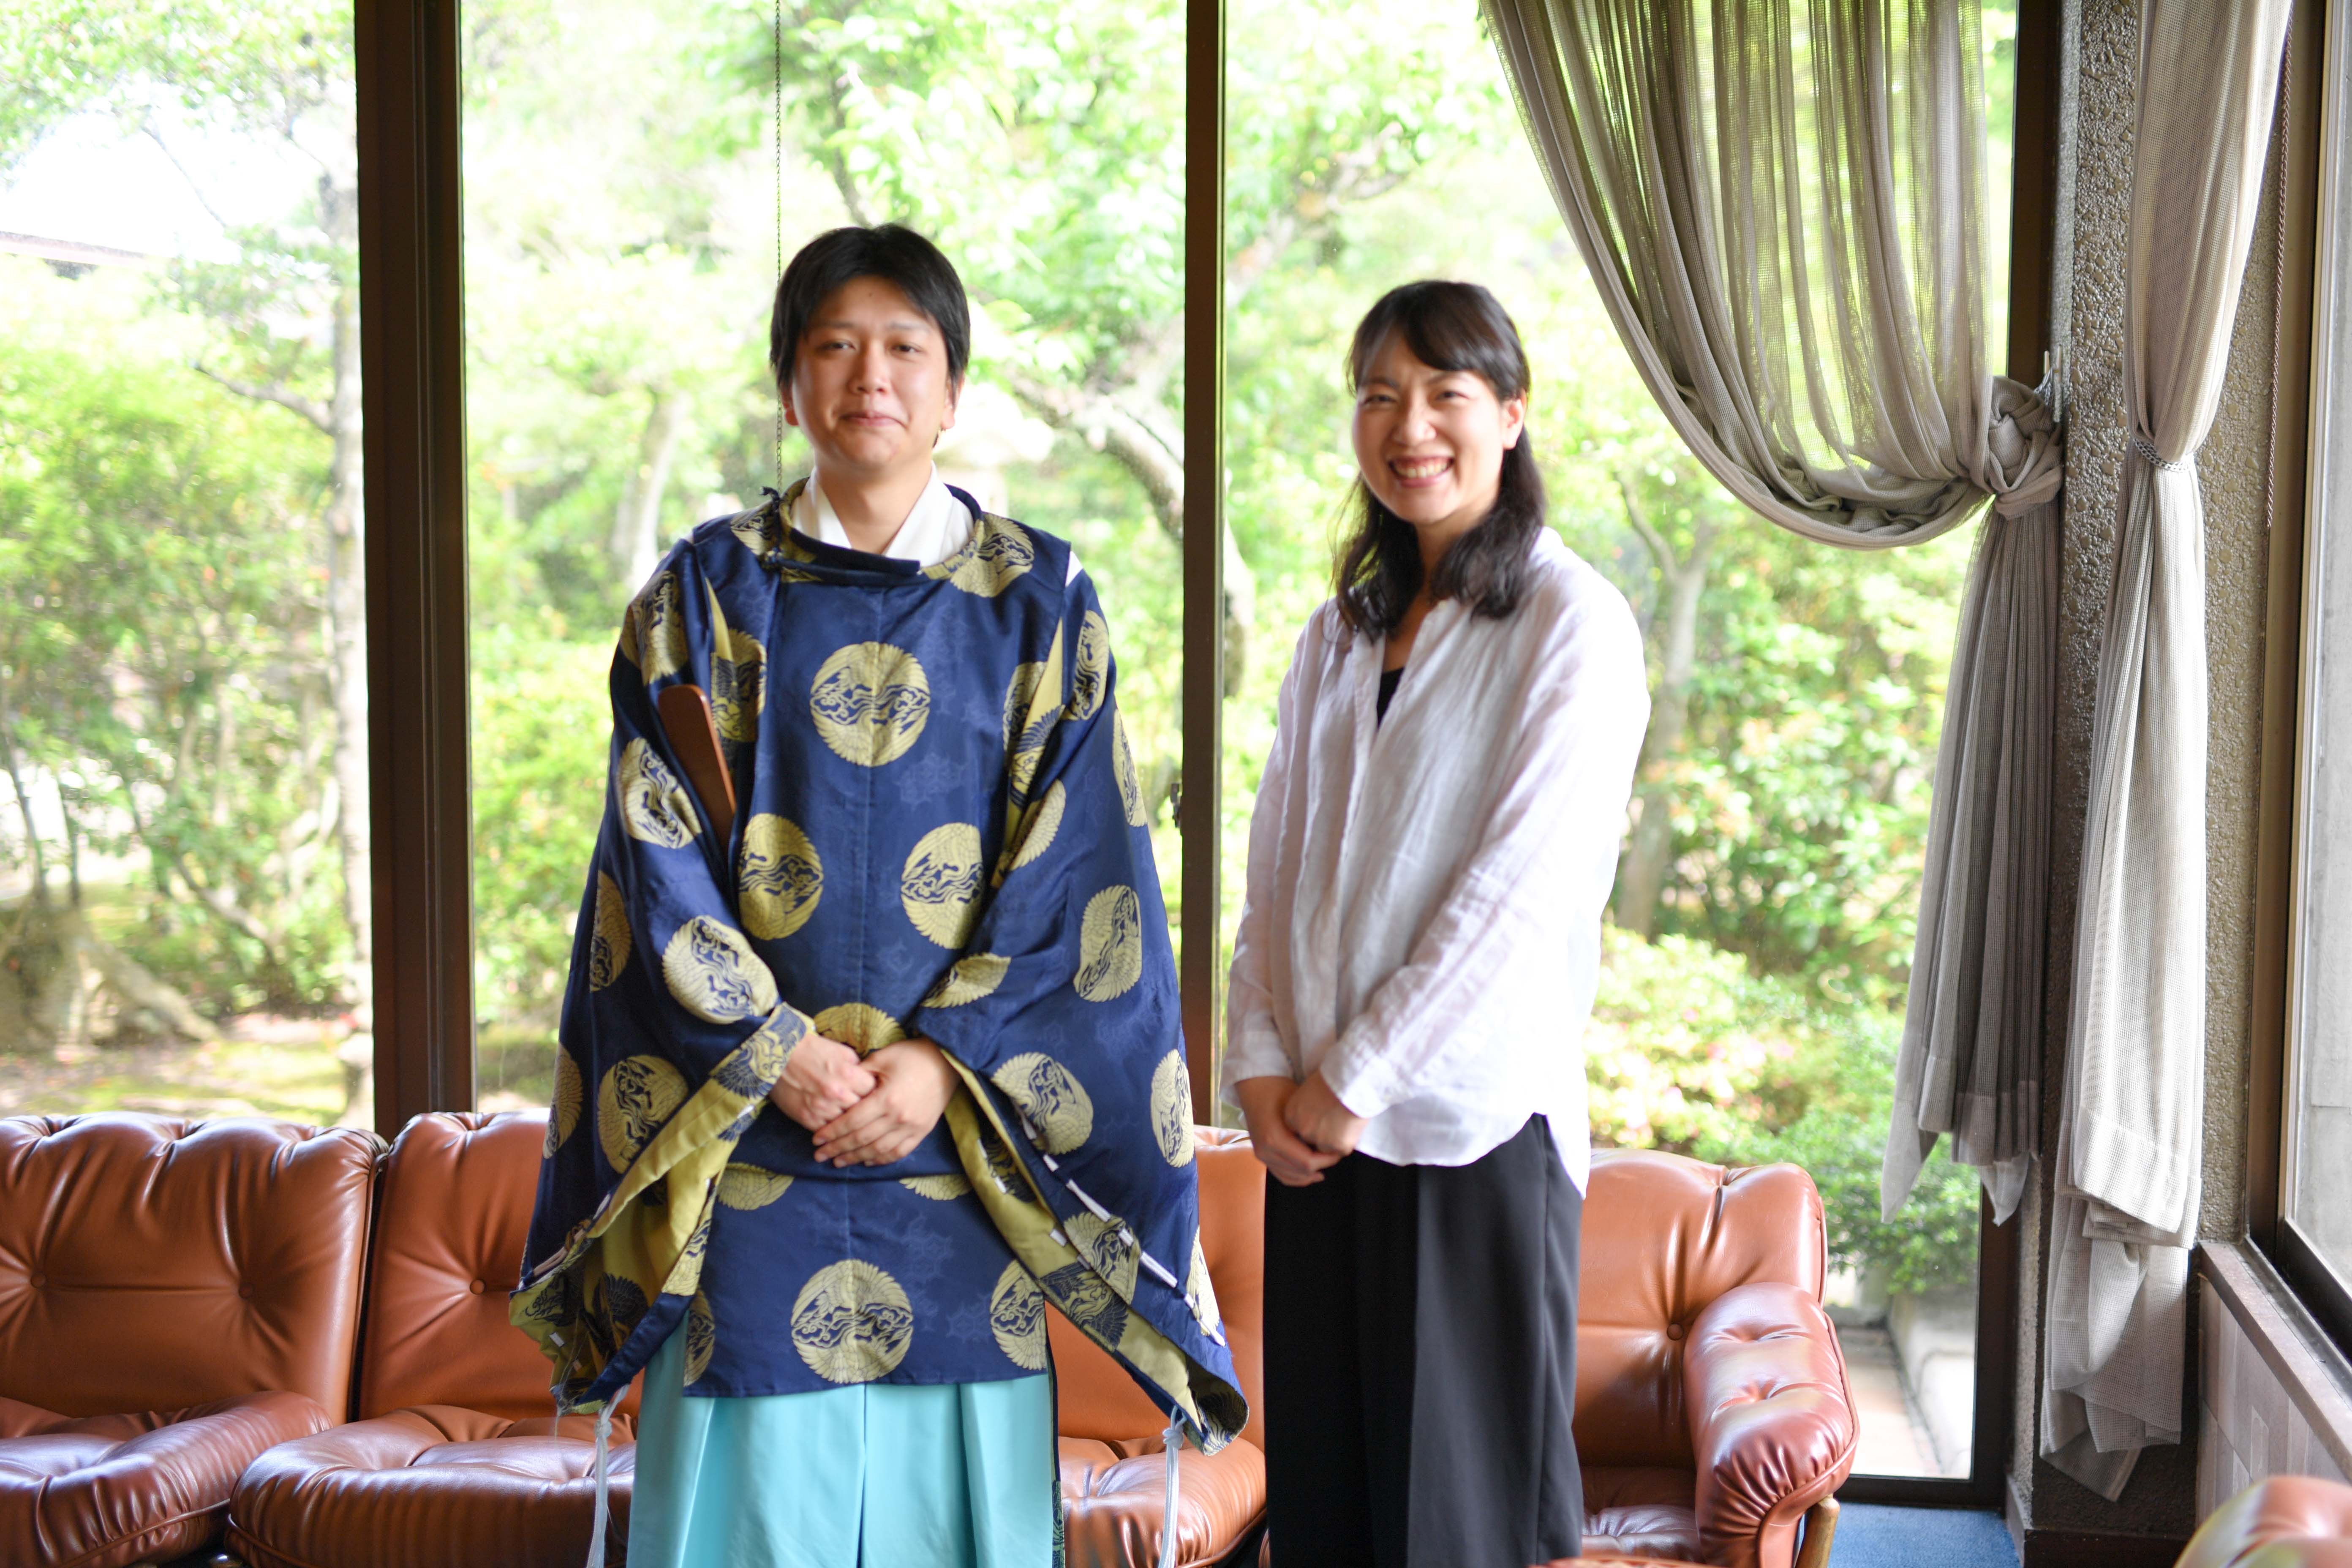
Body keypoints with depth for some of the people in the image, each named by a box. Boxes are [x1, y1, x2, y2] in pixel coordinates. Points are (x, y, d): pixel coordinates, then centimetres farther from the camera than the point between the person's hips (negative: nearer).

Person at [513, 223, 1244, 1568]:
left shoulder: (1040, 601, 5)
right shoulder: (707, 594, 6)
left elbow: (1077, 869, -2)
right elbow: (658, 855, 0)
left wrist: (943, 1061, -12)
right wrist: (781, 1055, -11)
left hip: (962, 1125, 0)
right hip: (750, 1130, 0)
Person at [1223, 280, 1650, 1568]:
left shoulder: (1572, 622, -6)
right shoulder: (1341, 633, 15)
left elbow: (1522, 885, -13)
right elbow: (1276, 867, 13)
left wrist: (1356, 1075, -12)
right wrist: (1262, 1063, -1)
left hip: (1476, 1120, -6)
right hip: (1318, 1123, 6)